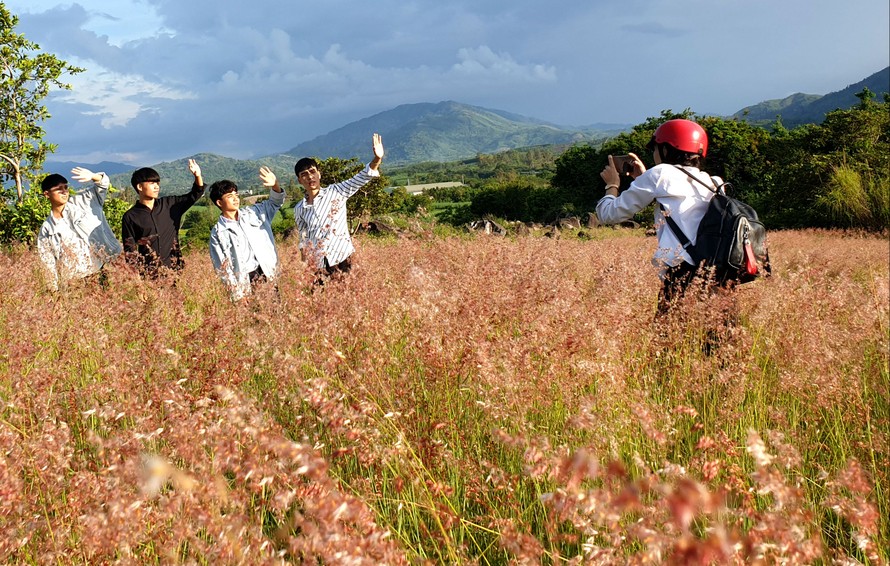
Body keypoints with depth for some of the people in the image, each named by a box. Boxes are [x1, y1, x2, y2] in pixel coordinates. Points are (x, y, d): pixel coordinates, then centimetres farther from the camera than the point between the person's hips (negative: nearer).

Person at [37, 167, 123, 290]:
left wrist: (93, 176, -25)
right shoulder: (46, 231, 10)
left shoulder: (81, 202, 9)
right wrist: (55, 289, 0)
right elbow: (49, 265, 9)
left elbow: (103, 184, -2)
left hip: (107, 268, 0)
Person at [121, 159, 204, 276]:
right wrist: (139, 274, -10)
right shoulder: (130, 217, 2)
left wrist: (197, 175, -5)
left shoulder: (169, 205, 9)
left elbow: (195, 194, 13)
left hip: (174, 270, 2)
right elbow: (130, 251, 1)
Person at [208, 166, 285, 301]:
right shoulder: (218, 233, -1)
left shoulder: (252, 213, 10)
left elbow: (275, 203, 15)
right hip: (244, 283, -3)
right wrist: (236, 293, -10)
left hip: (269, 275, 4)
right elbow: (222, 268, -3)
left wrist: (275, 186, -7)